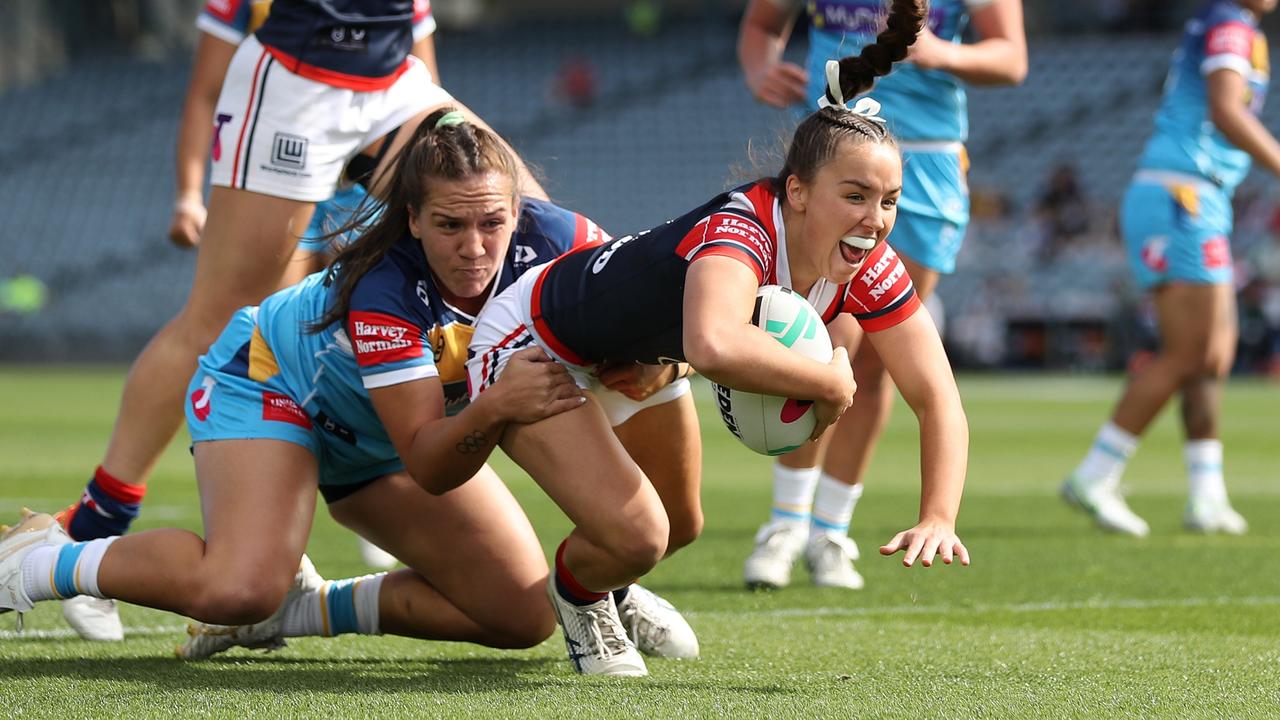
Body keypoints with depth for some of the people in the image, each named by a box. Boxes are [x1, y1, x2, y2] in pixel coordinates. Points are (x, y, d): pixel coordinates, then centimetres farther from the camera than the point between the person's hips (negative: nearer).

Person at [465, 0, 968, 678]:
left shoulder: (867, 268, -22)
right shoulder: (740, 230, -44)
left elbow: (939, 398, -21)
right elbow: (716, 345, -66)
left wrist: (938, 520, -37)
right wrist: (829, 382, -50)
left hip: (642, 360, 8)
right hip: (532, 346, -8)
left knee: (680, 527, 23)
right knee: (636, 537, -22)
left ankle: (601, 586, 59)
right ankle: (576, 592, 16)